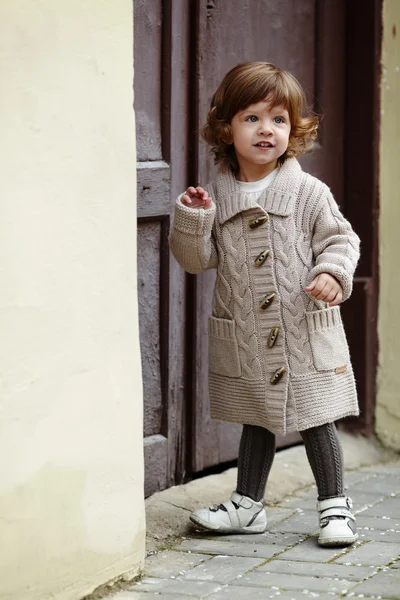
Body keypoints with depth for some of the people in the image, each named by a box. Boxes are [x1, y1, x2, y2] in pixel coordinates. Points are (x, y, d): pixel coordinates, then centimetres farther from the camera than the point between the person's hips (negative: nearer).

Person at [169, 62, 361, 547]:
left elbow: (340, 239, -1)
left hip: (305, 334, -2)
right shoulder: (216, 195, 2)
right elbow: (197, 259, 3)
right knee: (256, 421, 15)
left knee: (316, 422, 4)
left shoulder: (307, 192, -5)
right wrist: (192, 218, -13)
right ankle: (248, 505, 27)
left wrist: (333, 273, -20)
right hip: (246, 339, 3)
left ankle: (334, 506, 16)